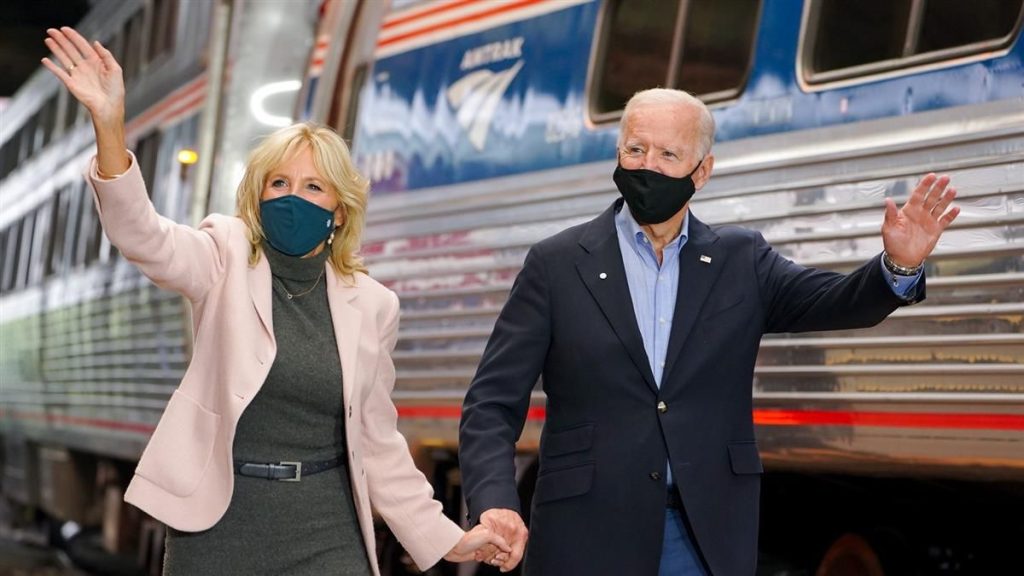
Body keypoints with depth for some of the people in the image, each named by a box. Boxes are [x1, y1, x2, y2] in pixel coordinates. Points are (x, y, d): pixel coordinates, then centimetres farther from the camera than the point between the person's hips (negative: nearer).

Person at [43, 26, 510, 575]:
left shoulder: (370, 304, 5)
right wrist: (109, 126, -36)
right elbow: (142, 236, -21)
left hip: (327, 531, 2)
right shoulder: (229, 262, -1)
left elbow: (377, 438, 12)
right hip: (218, 525, -1)